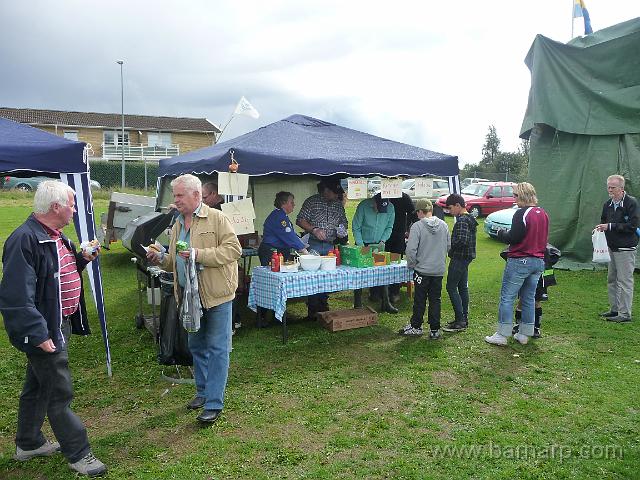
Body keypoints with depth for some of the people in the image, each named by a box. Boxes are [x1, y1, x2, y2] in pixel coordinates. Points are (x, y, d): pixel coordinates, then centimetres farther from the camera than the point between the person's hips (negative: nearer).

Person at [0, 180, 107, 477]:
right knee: (60, 393, 2)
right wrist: (38, 335, -27)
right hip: (45, 330, -10)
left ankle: (28, 443, 39)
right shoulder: (25, 240, -23)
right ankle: (78, 454, 15)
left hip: (61, 323, 10)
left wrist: (82, 259, 4)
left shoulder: (56, 235, 9)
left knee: (38, 386, 22)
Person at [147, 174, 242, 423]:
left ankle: (214, 403, 5)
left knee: (217, 348, -2)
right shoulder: (177, 225, 14)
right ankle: (203, 391, 34)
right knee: (196, 346, 18)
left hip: (216, 295, -7)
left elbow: (233, 249, -17)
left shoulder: (217, 218, -8)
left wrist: (198, 254, -22)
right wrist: (161, 259, 0)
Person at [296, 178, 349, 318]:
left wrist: (343, 230, 1)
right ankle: (312, 309, 4)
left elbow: (344, 221, 22)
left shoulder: (338, 204, 12)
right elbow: (300, 220, -5)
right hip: (315, 245, -5)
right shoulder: (312, 202, -3)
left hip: (331, 246, 5)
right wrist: (314, 230, -17)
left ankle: (323, 304, 22)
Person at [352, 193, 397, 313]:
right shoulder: (364, 206, -18)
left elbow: (389, 227, 5)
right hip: (363, 244, -3)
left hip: (379, 245, 3)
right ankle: (358, 304, 10)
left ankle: (386, 303, 14)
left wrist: (383, 241, -10)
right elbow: (356, 228, -12)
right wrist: (361, 246, -16)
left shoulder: (390, 208, -8)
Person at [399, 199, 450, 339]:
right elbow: (449, 246, 8)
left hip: (422, 270, -4)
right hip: (439, 270, 4)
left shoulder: (417, 226, -15)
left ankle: (416, 326, 21)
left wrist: (411, 264, -1)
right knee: (435, 300, 10)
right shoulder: (444, 225, 1)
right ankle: (435, 330, 14)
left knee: (420, 300, 9)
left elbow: (411, 249, -17)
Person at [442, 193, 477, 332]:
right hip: (466, 257, 10)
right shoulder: (470, 219, 13)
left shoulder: (462, 221, -18)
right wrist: (452, 245, 8)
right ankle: (464, 318, 22)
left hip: (459, 258, -10)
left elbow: (462, 240, -29)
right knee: (463, 287, 14)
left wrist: (450, 245, -12)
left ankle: (460, 321, -4)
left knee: (451, 287, -6)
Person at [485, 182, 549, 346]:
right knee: (529, 298, 14)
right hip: (538, 261, 8)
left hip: (520, 261, -8)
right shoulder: (543, 213, 10)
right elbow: (543, 239, 17)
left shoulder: (522, 213, -15)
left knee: (507, 297, 0)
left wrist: (502, 233, 1)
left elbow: (513, 238, -18)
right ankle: (524, 334, 21)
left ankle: (502, 335, 4)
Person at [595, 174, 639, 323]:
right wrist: (601, 228, 1)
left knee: (624, 281, -5)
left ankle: (625, 314, 0)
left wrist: (610, 226, -19)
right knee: (611, 280, 13)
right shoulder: (608, 204, 10)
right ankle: (614, 309, 24)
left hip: (625, 249, -8)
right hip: (612, 248, 8)